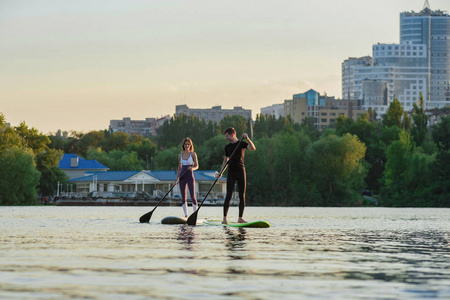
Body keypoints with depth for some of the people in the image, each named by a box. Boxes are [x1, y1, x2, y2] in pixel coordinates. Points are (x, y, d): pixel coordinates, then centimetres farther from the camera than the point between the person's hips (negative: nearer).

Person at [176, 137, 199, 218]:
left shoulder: (193, 154, 0)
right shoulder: (180, 155, 10)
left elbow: (197, 166, 0)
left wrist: (192, 168, -22)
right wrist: (177, 178, 15)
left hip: (190, 176, -4)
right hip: (182, 177, 4)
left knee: (192, 196, -9)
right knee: (183, 196, 2)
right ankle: (186, 215, 5)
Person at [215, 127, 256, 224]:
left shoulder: (242, 144, 1)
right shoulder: (227, 147, 13)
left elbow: (253, 148, -16)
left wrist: (247, 139, -29)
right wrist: (220, 173, 9)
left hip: (241, 172, -2)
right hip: (231, 173, 2)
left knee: (242, 196, 0)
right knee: (228, 195, -8)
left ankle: (240, 218, 5)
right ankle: (225, 218, -8)